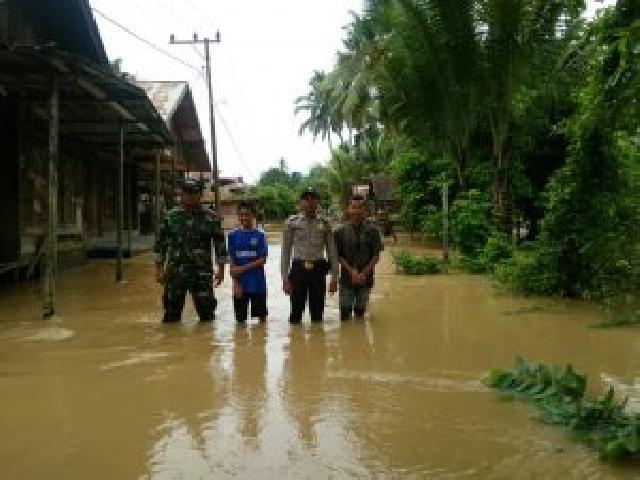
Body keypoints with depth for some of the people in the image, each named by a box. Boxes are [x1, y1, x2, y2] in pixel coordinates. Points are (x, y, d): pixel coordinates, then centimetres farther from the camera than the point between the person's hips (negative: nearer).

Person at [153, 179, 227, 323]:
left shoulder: (212, 218, 1)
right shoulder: (170, 216, 3)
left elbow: (220, 244, 4)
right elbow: (160, 243, 6)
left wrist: (221, 270, 1)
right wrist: (159, 269, 3)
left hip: (203, 274, 0)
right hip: (175, 273, 1)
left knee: (206, 314, 8)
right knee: (171, 316, 8)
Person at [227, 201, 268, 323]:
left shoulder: (259, 235, 0)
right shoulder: (233, 236, 3)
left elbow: (262, 260, -6)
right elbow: (232, 262, 1)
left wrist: (243, 268, -13)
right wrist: (235, 283, -8)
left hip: (258, 284, -1)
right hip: (240, 284, 1)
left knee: (261, 315, 8)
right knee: (240, 318, 8)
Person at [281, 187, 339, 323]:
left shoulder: (324, 223, 4)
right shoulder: (292, 222, 0)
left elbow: (331, 251, 6)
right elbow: (286, 251, 1)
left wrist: (334, 277, 4)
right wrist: (285, 278, -2)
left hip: (318, 270, 1)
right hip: (299, 269, -1)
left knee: (317, 312, 9)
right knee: (296, 312, 5)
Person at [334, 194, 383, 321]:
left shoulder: (372, 230, -1)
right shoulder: (341, 231, -1)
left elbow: (376, 255, 0)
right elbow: (338, 255, 0)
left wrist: (364, 273, -10)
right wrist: (351, 271, -12)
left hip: (365, 279, 0)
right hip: (347, 278, 0)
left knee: (360, 311, 8)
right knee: (345, 313, 2)